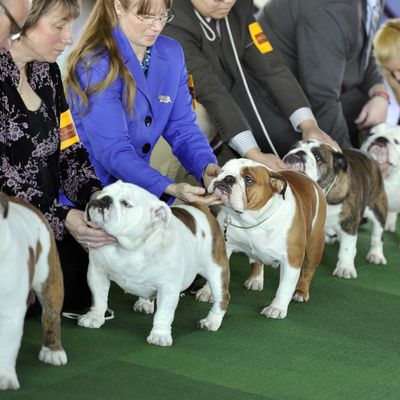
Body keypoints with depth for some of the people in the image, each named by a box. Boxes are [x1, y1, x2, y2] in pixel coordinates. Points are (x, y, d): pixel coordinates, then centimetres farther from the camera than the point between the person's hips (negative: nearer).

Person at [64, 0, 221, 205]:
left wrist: (207, 167, -15)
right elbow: (113, 151, -23)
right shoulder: (95, 65, -17)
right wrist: (170, 189, -34)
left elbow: (182, 127, 6)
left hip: (140, 187, 6)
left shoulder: (171, 53, 3)